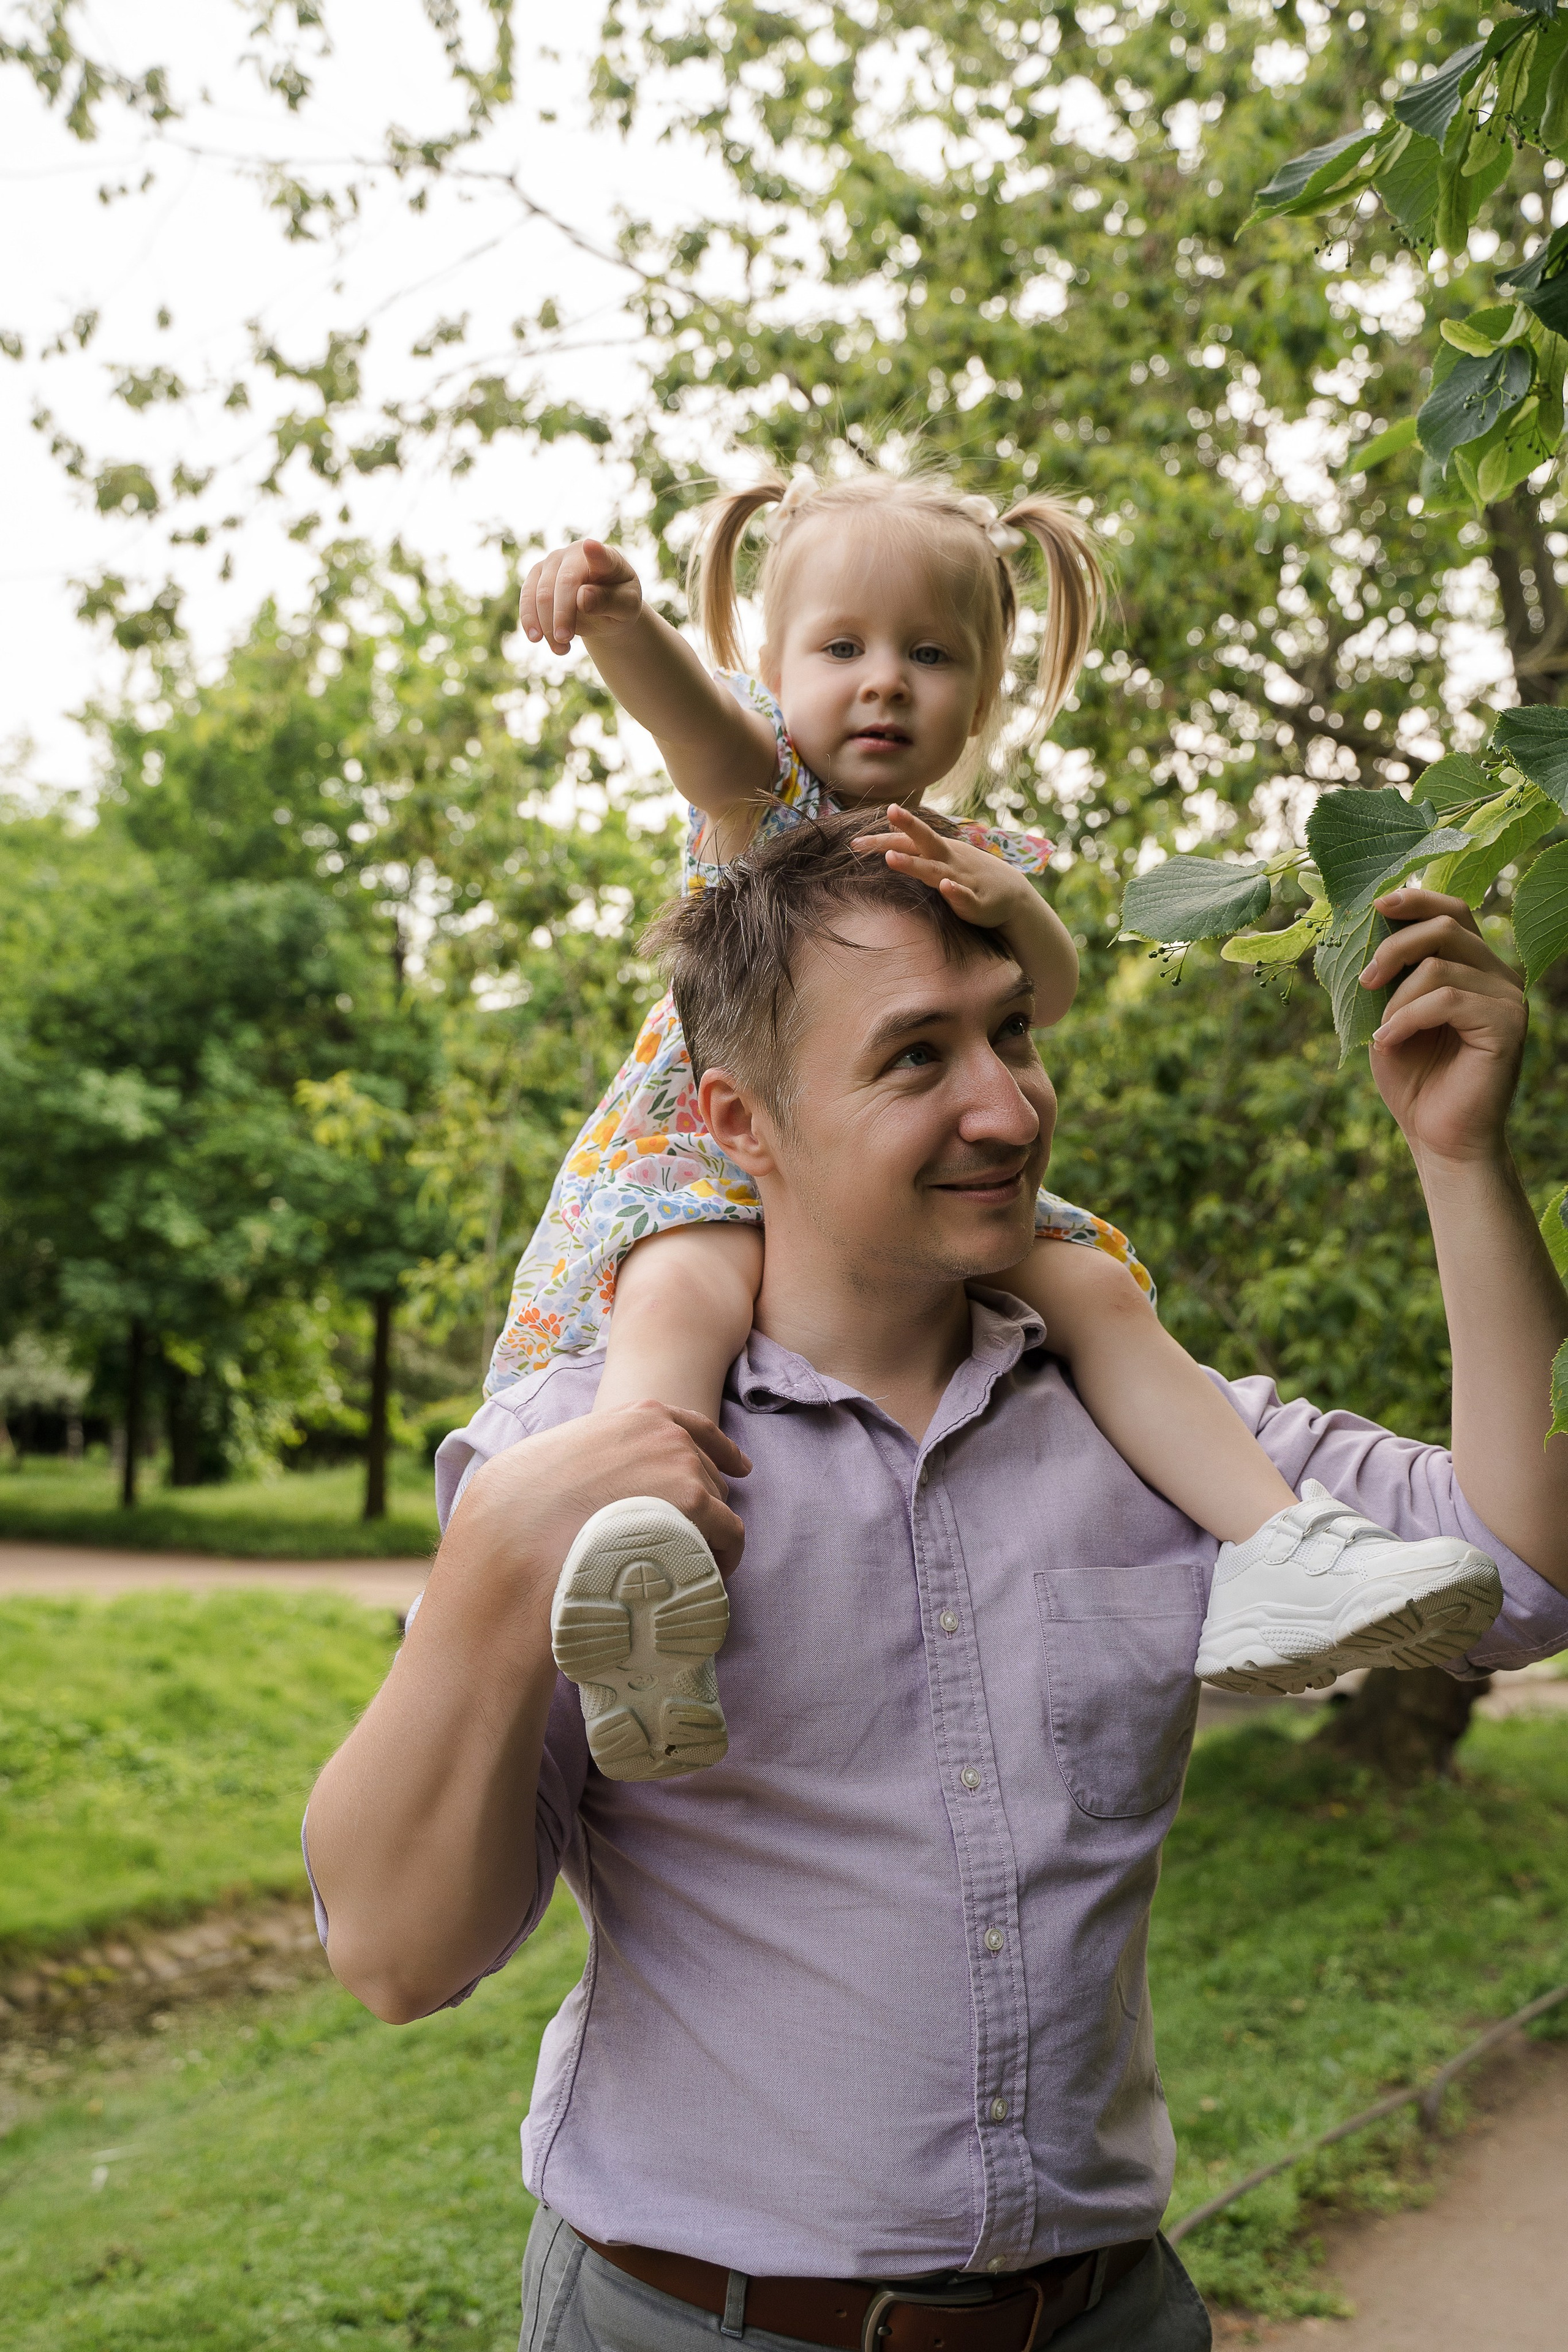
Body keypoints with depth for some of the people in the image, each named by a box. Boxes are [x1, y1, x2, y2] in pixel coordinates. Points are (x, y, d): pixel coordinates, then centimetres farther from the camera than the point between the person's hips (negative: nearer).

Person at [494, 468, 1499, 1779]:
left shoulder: (988, 862, 14)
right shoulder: (762, 789, 3)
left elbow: (1051, 997, -5)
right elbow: (688, 709, -21)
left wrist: (1008, 908, -29)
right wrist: (617, 617, -45)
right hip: (708, 1156, -5)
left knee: (1095, 1290, -12)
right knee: (684, 1292, -37)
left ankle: (1275, 1552, -14)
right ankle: (641, 1554, -59)